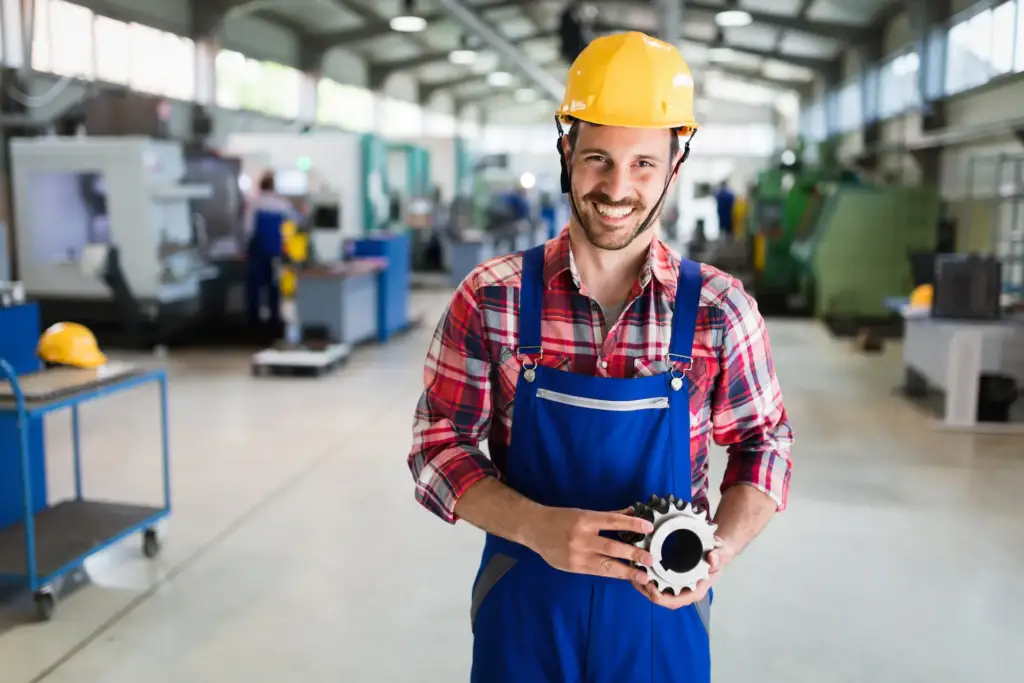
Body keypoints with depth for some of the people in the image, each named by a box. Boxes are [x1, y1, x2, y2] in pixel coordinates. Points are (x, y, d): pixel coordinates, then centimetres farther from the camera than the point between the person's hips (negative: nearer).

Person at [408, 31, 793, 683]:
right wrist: (538, 527, -21)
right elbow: (439, 444, -6)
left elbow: (764, 442, 2)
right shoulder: (493, 298, -10)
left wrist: (722, 547, -15)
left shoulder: (719, 310, -8)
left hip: (663, 613, 1)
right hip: (522, 612, 0)